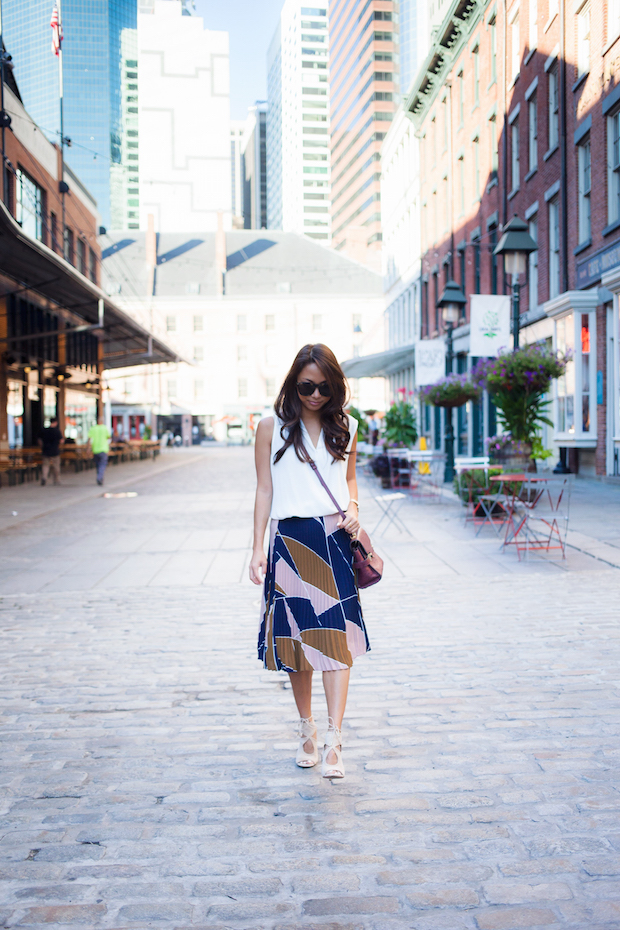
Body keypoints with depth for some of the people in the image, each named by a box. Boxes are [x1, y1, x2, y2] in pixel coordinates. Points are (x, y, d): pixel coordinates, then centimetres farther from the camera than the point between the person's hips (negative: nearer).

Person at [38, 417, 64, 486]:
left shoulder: (43, 430, 3)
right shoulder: (57, 431, -9)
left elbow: (40, 441, 9)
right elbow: (61, 441, -9)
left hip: (45, 451, 3)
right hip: (55, 452, -3)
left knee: (45, 465, 6)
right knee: (56, 466, 9)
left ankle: (44, 477, -18)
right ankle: (57, 480, 17)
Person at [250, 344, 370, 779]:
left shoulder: (345, 426, 9)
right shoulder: (272, 426, 2)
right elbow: (265, 489, 3)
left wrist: (353, 510, 0)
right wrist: (258, 548, -1)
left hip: (335, 539, 1)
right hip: (290, 540, 0)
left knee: (335, 637, -8)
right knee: (295, 638, 7)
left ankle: (333, 742, -8)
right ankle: (307, 731, 24)